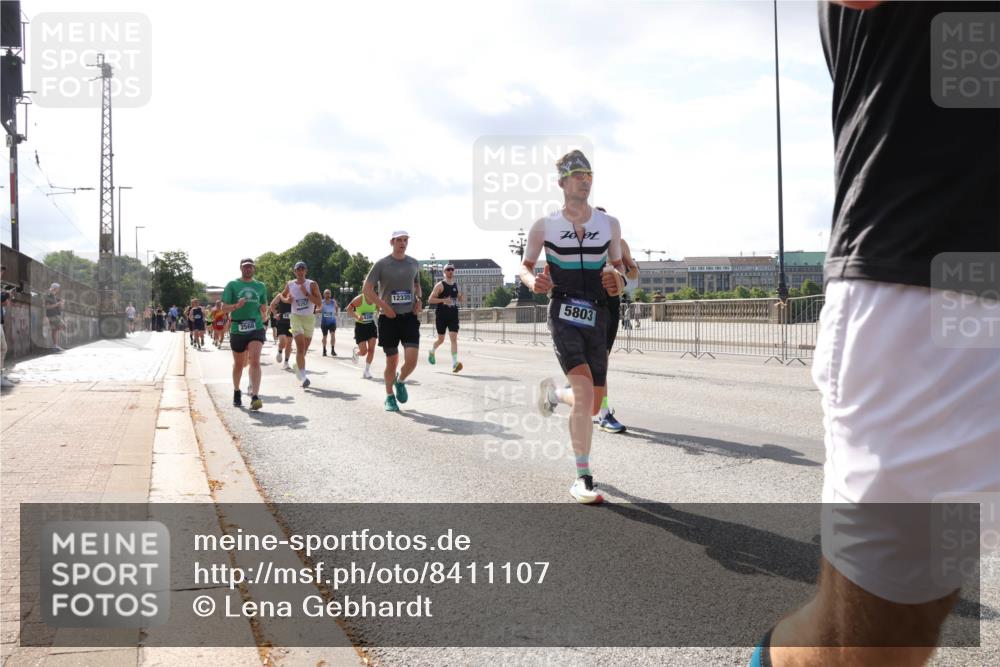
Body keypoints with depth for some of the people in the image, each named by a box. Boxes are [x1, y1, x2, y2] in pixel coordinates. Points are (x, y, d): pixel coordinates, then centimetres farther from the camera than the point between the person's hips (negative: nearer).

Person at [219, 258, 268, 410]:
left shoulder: (260, 286, 12)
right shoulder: (232, 285, 3)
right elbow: (224, 308, -3)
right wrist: (236, 306, -19)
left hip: (256, 329, 0)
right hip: (237, 330, 0)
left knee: (255, 361, -18)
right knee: (239, 364, 13)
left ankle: (255, 397, -24)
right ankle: (236, 392, 36)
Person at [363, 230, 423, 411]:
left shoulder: (414, 264, 9)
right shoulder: (382, 264, -4)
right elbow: (367, 289, -5)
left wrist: (419, 299, 5)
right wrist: (383, 306, -13)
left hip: (409, 317, 3)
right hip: (389, 318, -2)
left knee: (411, 360, -11)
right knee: (392, 361, 4)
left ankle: (400, 381, 21)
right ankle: (390, 397, 24)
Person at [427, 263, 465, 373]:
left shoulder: (456, 286, 12)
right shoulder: (440, 285, -5)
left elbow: (461, 301, 23)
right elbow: (430, 300, -10)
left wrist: (462, 297, -2)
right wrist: (444, 300, -22)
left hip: (453, 316, 4)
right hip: (441, 316, -4)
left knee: (454, 338, -10)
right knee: (441, 339, 8)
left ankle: (454, 363, -17)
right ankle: (432, 351, 39)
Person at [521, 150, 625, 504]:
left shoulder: (609, 224, 6)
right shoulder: (544, 226, -1)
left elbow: (617, 266, 15)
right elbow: (525, 266, 9)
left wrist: (617, 281, -8)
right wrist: (534, 282, -14)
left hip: (597, 316, 4)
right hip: (563, 314, -4)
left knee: (593, 404, 7)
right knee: (584, 390, -22)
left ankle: (553, 392, 42)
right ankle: (583, 478, -12)